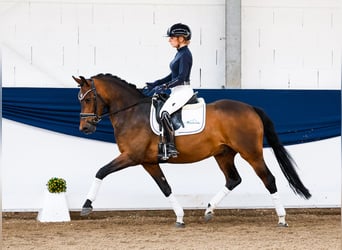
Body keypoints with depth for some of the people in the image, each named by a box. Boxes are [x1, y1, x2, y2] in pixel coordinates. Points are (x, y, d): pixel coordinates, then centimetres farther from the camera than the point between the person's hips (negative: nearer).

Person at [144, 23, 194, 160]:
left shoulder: (185, 54, -13)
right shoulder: (180, 53, 16)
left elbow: (181, 77, -21)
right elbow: (173, 75, 21)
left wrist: (164, 87, -25)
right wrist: (155, 84, 15)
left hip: (183, 91, -11)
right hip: (177, 91, 11)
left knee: (164, 113, -27)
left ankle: (171, 148, -28)